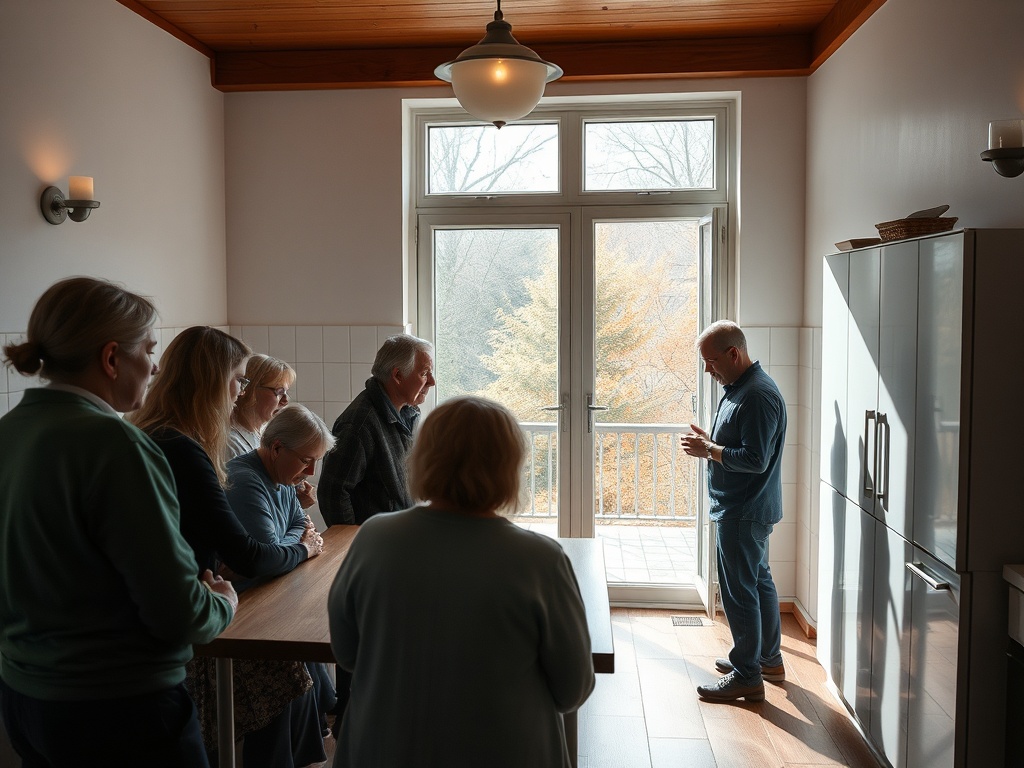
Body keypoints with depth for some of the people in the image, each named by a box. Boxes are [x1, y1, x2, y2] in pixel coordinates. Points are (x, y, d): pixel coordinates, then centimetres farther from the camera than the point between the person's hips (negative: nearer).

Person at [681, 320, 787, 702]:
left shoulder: (758, 396, -22)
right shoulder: (739, 388, 11)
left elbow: (755, 459, -27)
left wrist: (709, 450, -19)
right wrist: (710, 443, 5)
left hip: (743, 512, -11)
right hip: (748, 508, 11)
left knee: (740, 591, -2)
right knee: (758, 581, 19)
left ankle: (747, 676, 9)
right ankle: (768, 658, 33)